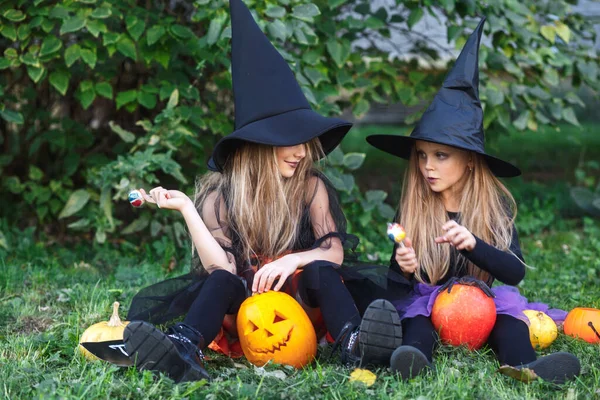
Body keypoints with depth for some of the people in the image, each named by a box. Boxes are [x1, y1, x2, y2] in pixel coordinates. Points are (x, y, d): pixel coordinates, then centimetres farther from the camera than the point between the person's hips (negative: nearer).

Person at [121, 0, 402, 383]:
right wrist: (186, 208, -27)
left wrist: (293, 260, -29)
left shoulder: (311, 186, -6)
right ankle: (186, 351, -59)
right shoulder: (220, 193, -8)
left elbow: (334, 253, -9)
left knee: (319, 270, -29)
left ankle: (354, 344, -56)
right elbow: (221, 268, -19)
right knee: (220, 280, -30)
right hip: (243, 299, 0)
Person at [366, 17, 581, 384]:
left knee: (508, 299, -30)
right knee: (415, 306, -32)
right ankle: (415, 359, -66)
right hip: (425, 306, 0)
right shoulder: (412, 210, 1)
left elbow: (516, 272, -13)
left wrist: (472, 245, -32)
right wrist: (404, 267, -22)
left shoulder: (495, 205, -1)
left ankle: (525, 368, -60)